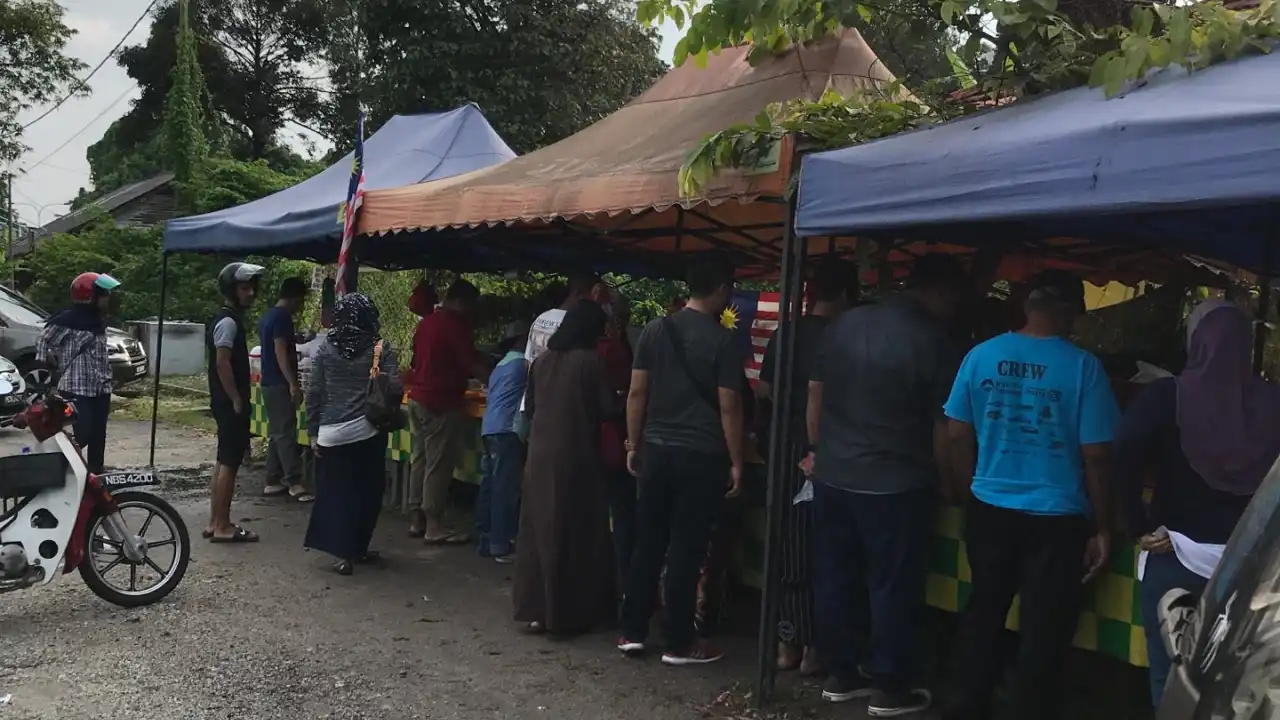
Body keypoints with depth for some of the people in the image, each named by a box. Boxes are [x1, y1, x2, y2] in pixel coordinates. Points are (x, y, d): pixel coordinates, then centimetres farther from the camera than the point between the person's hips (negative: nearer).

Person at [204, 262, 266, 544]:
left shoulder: (228, 319, 16)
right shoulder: (229, 321, -16)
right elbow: (222, 363, -23)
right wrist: (237, 400, -18)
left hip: (224, 401, 10)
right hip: (230, 403, -10)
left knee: (224, 460, 13)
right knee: (230, 461, -6)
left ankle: (215, 522, 18)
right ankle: (222, 526, -2)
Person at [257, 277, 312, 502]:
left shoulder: (266, 316, 16)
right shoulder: (282, 317, -14)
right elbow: (280, 353, -21)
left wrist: (294, 339, 37)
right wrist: (293, 384, -23)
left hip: (269, 382, 10)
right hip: (279, 384, -10)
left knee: (277, 433, 12)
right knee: (286, 434, -9)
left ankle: (273, 482, 14)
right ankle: (294, 483, -8)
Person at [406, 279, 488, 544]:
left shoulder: (426, 322, 13)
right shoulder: (455, 324, -13)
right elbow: (472, 362, -15)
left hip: (418, 397, 9)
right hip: (440, 402, -9)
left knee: (420, 458, 12)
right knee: (439, 464, -4)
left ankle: (418, 520, 18)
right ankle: (434, 526, 0)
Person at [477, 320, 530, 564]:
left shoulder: (500, 366, 23)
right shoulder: (522, 363, -3)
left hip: (489, 429, 9)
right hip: (507, 431, -9)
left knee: (490, 485, 10)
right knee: (506, 488, -9)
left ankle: (486, 540, 15)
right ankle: (501, 546, -10)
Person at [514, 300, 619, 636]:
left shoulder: (542, 359, 7)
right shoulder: (590, 361, -11)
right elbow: (610, 408, -9)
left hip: (540, 454, 6)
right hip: (577, 456, -5)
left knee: (538, 530, 12)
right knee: (576, 534, 4)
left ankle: (533, 609, 16)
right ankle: (565, 615, 8)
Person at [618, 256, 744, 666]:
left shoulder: (656, 330, 4)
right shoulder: (721, 340, -10)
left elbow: (637, 393, 5)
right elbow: (729, 407, -11)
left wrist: (633, 445, 13)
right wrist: (736, 462, -3)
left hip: (657, 450, 5)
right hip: (701, 456, -5)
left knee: (647, 543, 12)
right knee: (686, 549, 2)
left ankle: (632, 632, 19)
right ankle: (679, 642, 11)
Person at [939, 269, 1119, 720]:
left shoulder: (981, 355, -3)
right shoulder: (1082, 366, -12)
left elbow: (957, 436, 1)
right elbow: (1095, 456, -11)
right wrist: (1102, 528, -1)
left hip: (990, 511, 4)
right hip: (1056, 519, -4)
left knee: (982, 616, 20)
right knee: (1043, 633, 10)